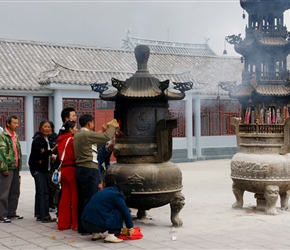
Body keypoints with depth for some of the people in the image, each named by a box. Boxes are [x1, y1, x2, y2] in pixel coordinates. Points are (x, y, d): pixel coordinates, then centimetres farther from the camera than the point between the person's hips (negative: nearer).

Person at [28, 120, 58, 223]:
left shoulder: (45, 138, 14)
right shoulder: (38, 139, -14)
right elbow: (42, 153, -23)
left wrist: (51, 155, 3)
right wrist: (52, 150, -33)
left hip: (42, 167, 10)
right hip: (37, 167, -10)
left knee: (40, 191, 13)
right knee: (43, 191, -12)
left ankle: (39, 214, 19)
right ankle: (44, 215, -12)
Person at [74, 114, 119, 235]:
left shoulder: (77, 135, 15)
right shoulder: (87, 134, -13)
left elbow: (95, 144, 15)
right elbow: (107, 137, -14)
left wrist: (104, 130, 15)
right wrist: (113, 126, 4)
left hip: (80, 169, 9)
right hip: (89, 170, -9)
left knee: (82, 199, 11)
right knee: (90, 199, -4)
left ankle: (81, 227, 17)